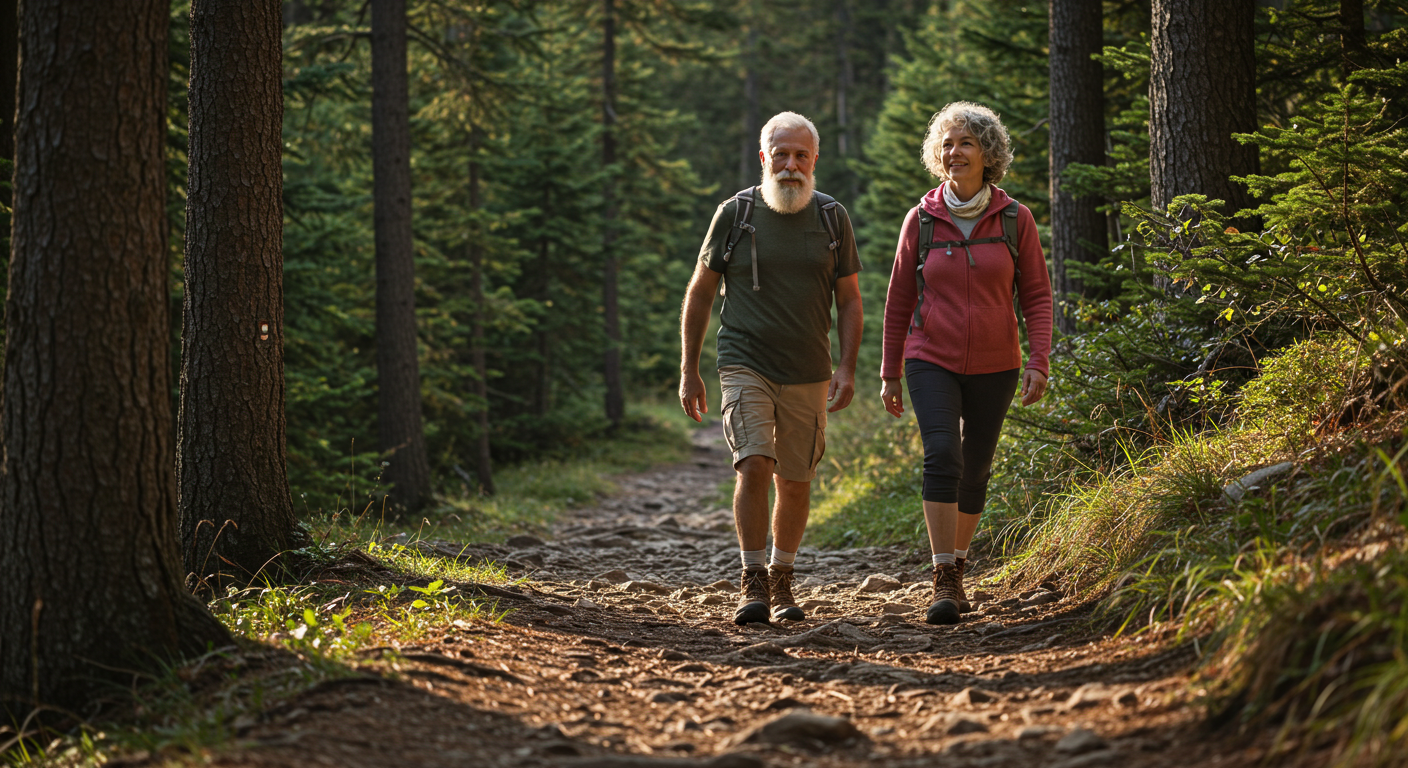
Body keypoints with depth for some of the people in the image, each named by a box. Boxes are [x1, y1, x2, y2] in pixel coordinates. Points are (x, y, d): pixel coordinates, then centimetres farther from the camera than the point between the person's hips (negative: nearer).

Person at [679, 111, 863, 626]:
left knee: (795, 483, 8)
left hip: (808, 374, 2)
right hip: (745, 366, -2)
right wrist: (688, 371, 3)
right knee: (753, 466, -19)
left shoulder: (831, 218, 3)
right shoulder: (734, 214, -1)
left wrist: (847, 367, -4)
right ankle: (753, 585, -11)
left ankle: (782, 582, 26)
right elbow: (699, 294, 6)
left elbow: (849, 299, 8)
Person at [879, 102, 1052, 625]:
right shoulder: (922, 219, 0)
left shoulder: (1014, 219, -1)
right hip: (932, 361, -1)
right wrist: (889, 374, 8)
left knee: (975, 470, 8)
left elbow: (1036, 295, 3)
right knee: (942, 455, -19)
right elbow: (899, 300, 7)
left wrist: (1038, 362, -9)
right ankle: (944, 583, -20)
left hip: (993, 366, 1)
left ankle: (957, 566, 28)